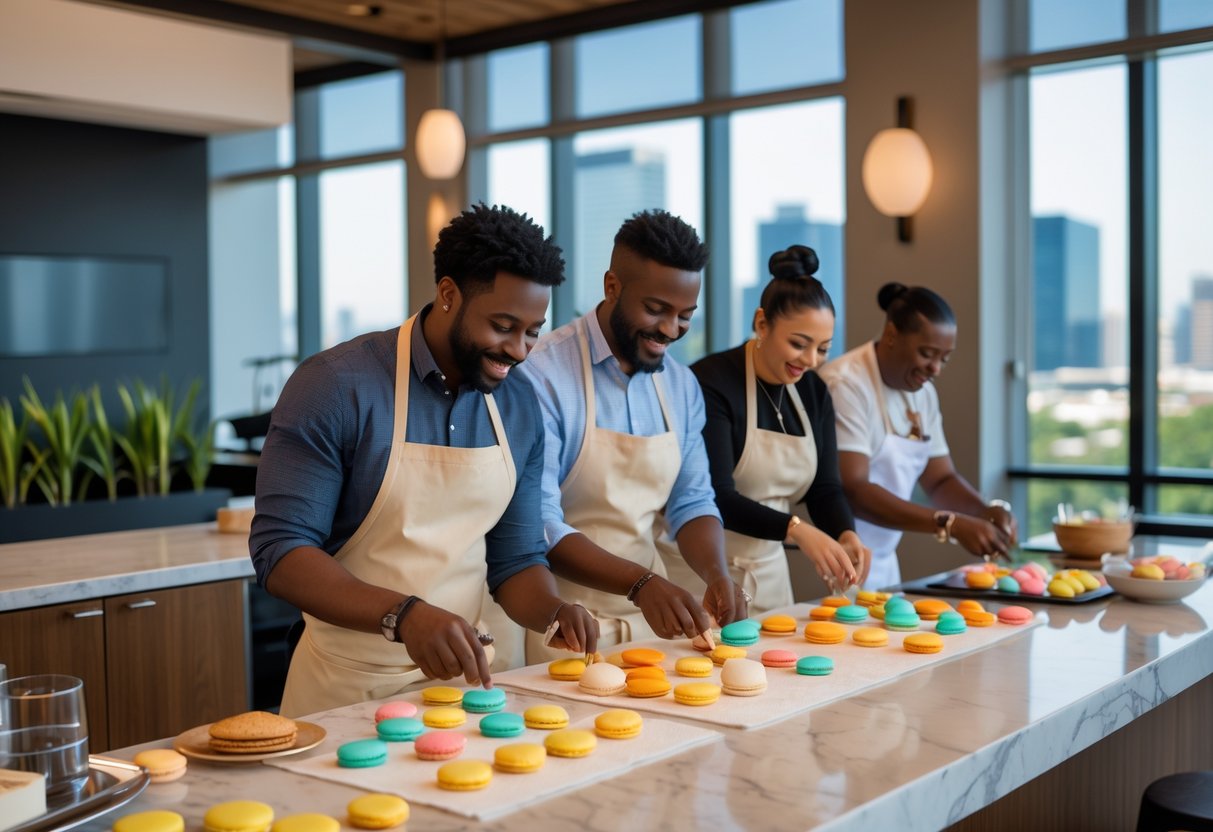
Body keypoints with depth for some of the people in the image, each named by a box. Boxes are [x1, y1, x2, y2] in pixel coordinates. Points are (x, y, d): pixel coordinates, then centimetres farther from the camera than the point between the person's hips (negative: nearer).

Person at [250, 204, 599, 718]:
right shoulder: (336, 387, -16)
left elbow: (514, 558, 8)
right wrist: (404, 615, -33)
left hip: (459, 676, 5)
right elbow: (279, 551, -20)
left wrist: (553, 613, -14)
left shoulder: (519, 406, 1)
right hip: (346, 688, -5)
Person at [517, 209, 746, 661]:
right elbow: (537, 524, -21)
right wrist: (640, 582, -31)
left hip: (649, 621, 6)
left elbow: (692, 502, 8)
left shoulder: (682, 385, 3)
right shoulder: (541, 375, -18)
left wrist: (716, 572, -12)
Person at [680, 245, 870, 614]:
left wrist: (846, 535, -17)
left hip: (769, 573, 7)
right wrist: (797, 529, -35)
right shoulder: (711, 383, -17)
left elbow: (825, 487, 3)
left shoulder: (814, 393, 5)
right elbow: (715, 497, -24)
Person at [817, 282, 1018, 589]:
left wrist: (989, 511, -8)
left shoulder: (923, 393, 8)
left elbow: (940, 479, 12)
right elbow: (852, 491, -25)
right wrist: (950, 524, -29)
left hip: (883, 563, 8)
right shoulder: (845, 385, -18)